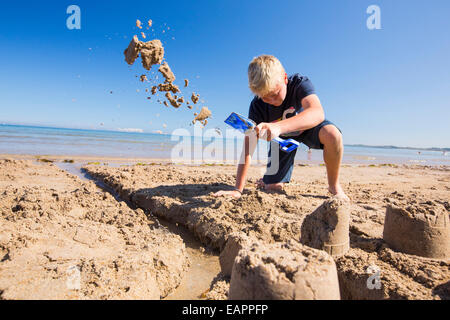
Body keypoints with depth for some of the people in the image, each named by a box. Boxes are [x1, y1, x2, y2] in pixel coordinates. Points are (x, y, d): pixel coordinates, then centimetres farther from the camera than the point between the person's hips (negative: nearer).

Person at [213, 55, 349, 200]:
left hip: (307, 127, -1)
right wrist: (238, 190, -36)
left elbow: (318, 113, -52)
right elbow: (248, 147, -31)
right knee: (272, 188, -7)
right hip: (282, 137, 1)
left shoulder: (299, 83, -32)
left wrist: (278, 126, -69)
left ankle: (334, 186, -12)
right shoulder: (257, 106, -28)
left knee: (332, 133, -36)